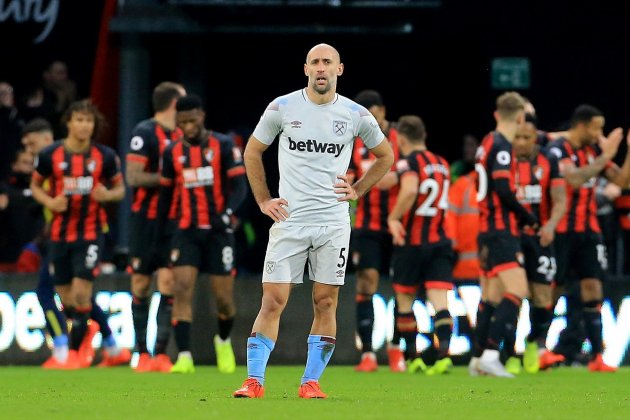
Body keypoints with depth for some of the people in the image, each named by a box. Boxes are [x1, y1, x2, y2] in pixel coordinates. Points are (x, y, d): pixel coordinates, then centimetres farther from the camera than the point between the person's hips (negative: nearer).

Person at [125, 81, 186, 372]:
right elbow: (133, 176, -14)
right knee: (141, 284, 2)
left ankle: (161, 353, -5)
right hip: (145, 220, -5)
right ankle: (142, 353, 11)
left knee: (168, 283, -6)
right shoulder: (144, 132, -8)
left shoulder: (181, 135, 12)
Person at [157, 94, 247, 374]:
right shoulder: (172, 153, 7)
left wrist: (228, 212, -26)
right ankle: (184, 358, -18)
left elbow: (240, 185, -8)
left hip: (218, 231, -2)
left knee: (223, 298, 1)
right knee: (182, 288, -15)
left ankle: (224, 341, 33)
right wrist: (159, 233, 15)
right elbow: (166, 194, 16)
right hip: (187, 232, 2)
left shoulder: (223, 146, -4)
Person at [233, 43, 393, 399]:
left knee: (326, 303, 1)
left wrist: (358, 190, 9)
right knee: (273, 301, -6)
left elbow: (386, 156, 19)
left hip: (334, 222, 1)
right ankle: (254, 381, -5)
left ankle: (311, 381, 8)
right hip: (289, 220, -1)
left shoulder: (356, 115, 2)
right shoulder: (282, 108, 0)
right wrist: (264, 200, 8)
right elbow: (253, 152, 14)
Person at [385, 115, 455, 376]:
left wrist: (393, 218, -19)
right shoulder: (441, 164, 11)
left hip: (411, 242, -4)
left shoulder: (409, 162, -10)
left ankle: (412, 358, 18)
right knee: (439, 299, -5)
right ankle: (444, 354, -24)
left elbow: (410, 189, -31)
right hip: (440, 241, 4)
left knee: (404, 300, 13)